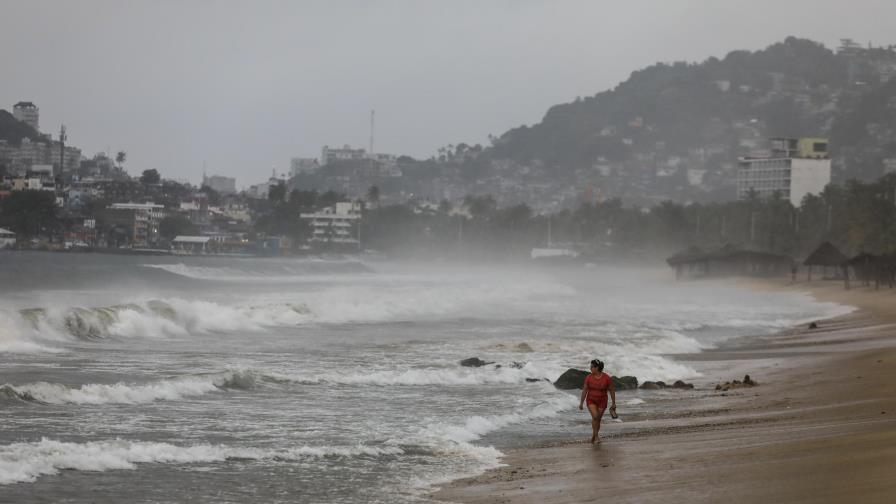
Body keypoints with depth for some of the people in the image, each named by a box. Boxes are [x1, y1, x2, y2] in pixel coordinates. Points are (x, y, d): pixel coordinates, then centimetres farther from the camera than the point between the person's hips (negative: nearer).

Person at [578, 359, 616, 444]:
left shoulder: (607, 378, -15)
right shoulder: (589, 377, -10)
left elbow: (612, 391, -6)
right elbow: (584, 390, -3)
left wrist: (613, 403, -3)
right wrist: (581, 403, -1)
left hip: (602, 402, 0)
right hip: (591, 401, 0)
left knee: (598, 419, 7)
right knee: (594, 416, -19)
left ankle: (594, 435, 27)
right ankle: (596, 436, -7)